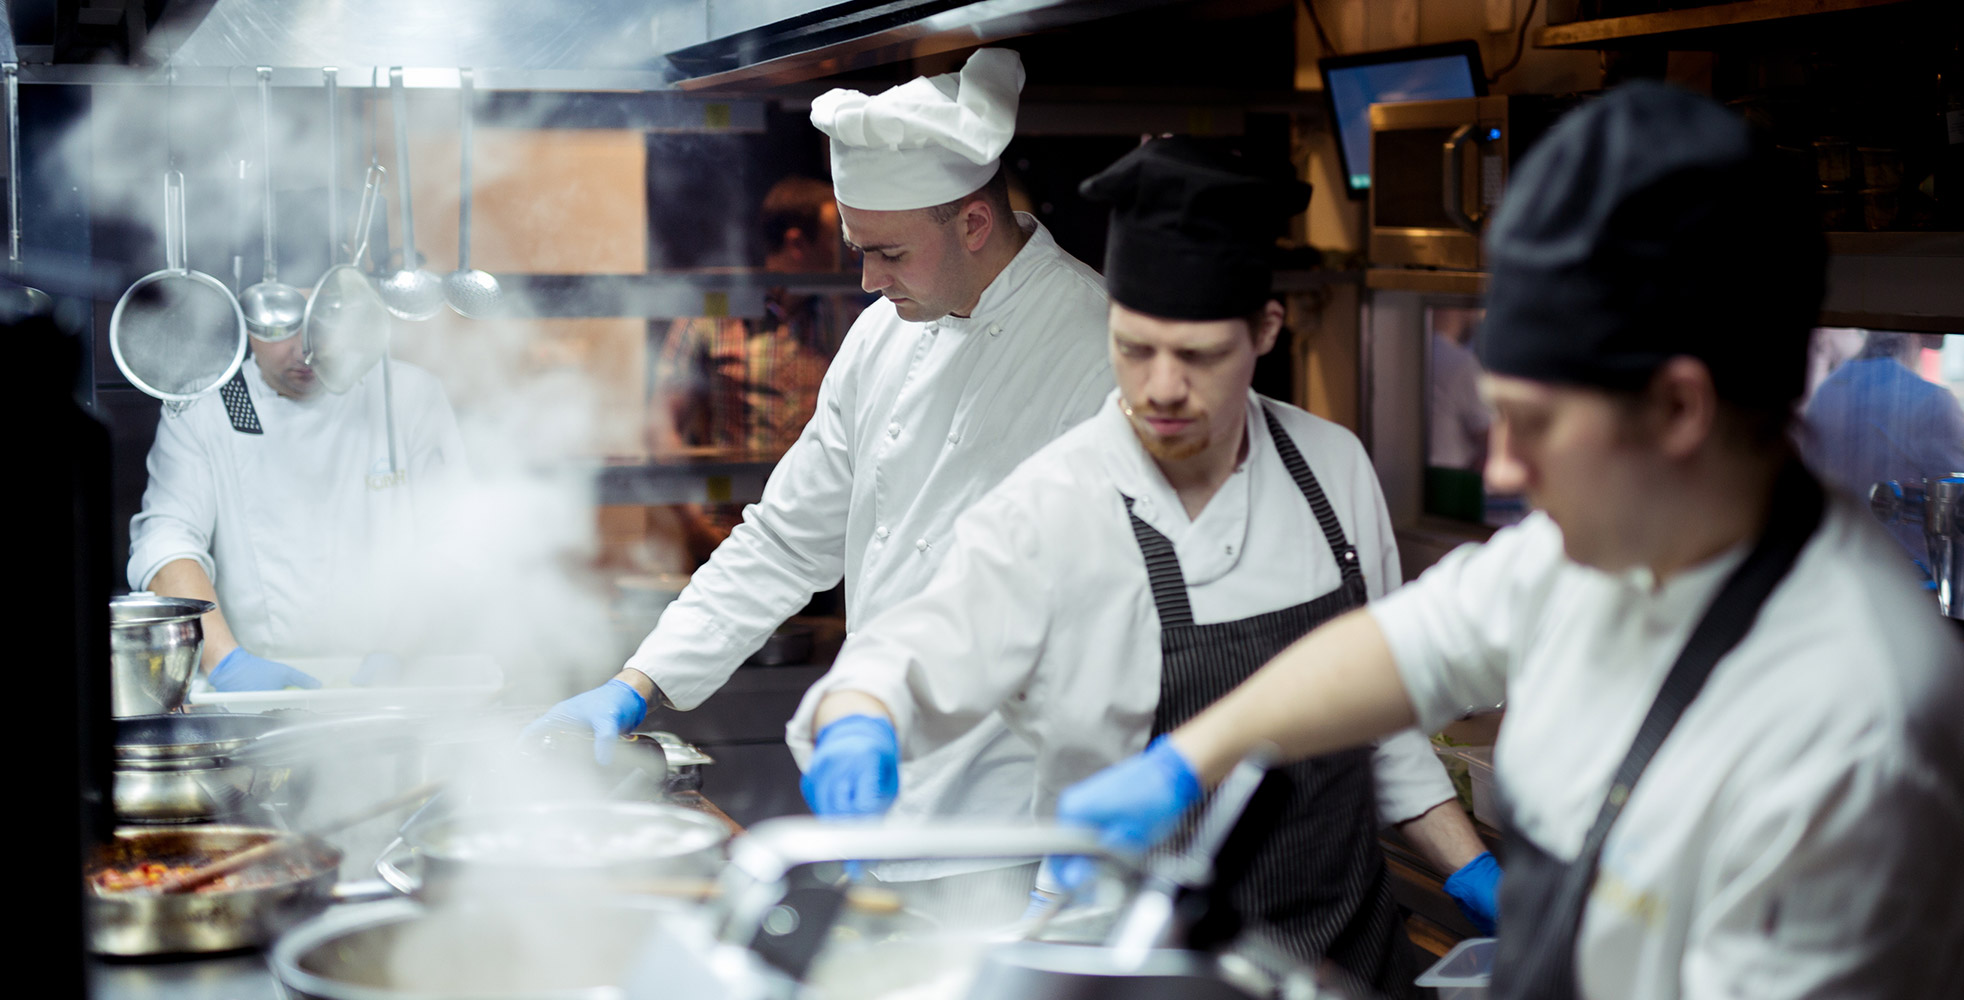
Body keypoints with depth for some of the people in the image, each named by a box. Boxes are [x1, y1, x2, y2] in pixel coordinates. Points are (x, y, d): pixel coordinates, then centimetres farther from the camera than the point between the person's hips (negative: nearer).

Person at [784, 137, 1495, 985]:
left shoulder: (1332, 468, -3)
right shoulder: (1047, 517, -19)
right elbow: (907, 667, -28)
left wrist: (1473, 874, 6)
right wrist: (854, 728, -49)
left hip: (1354, 946, 3)